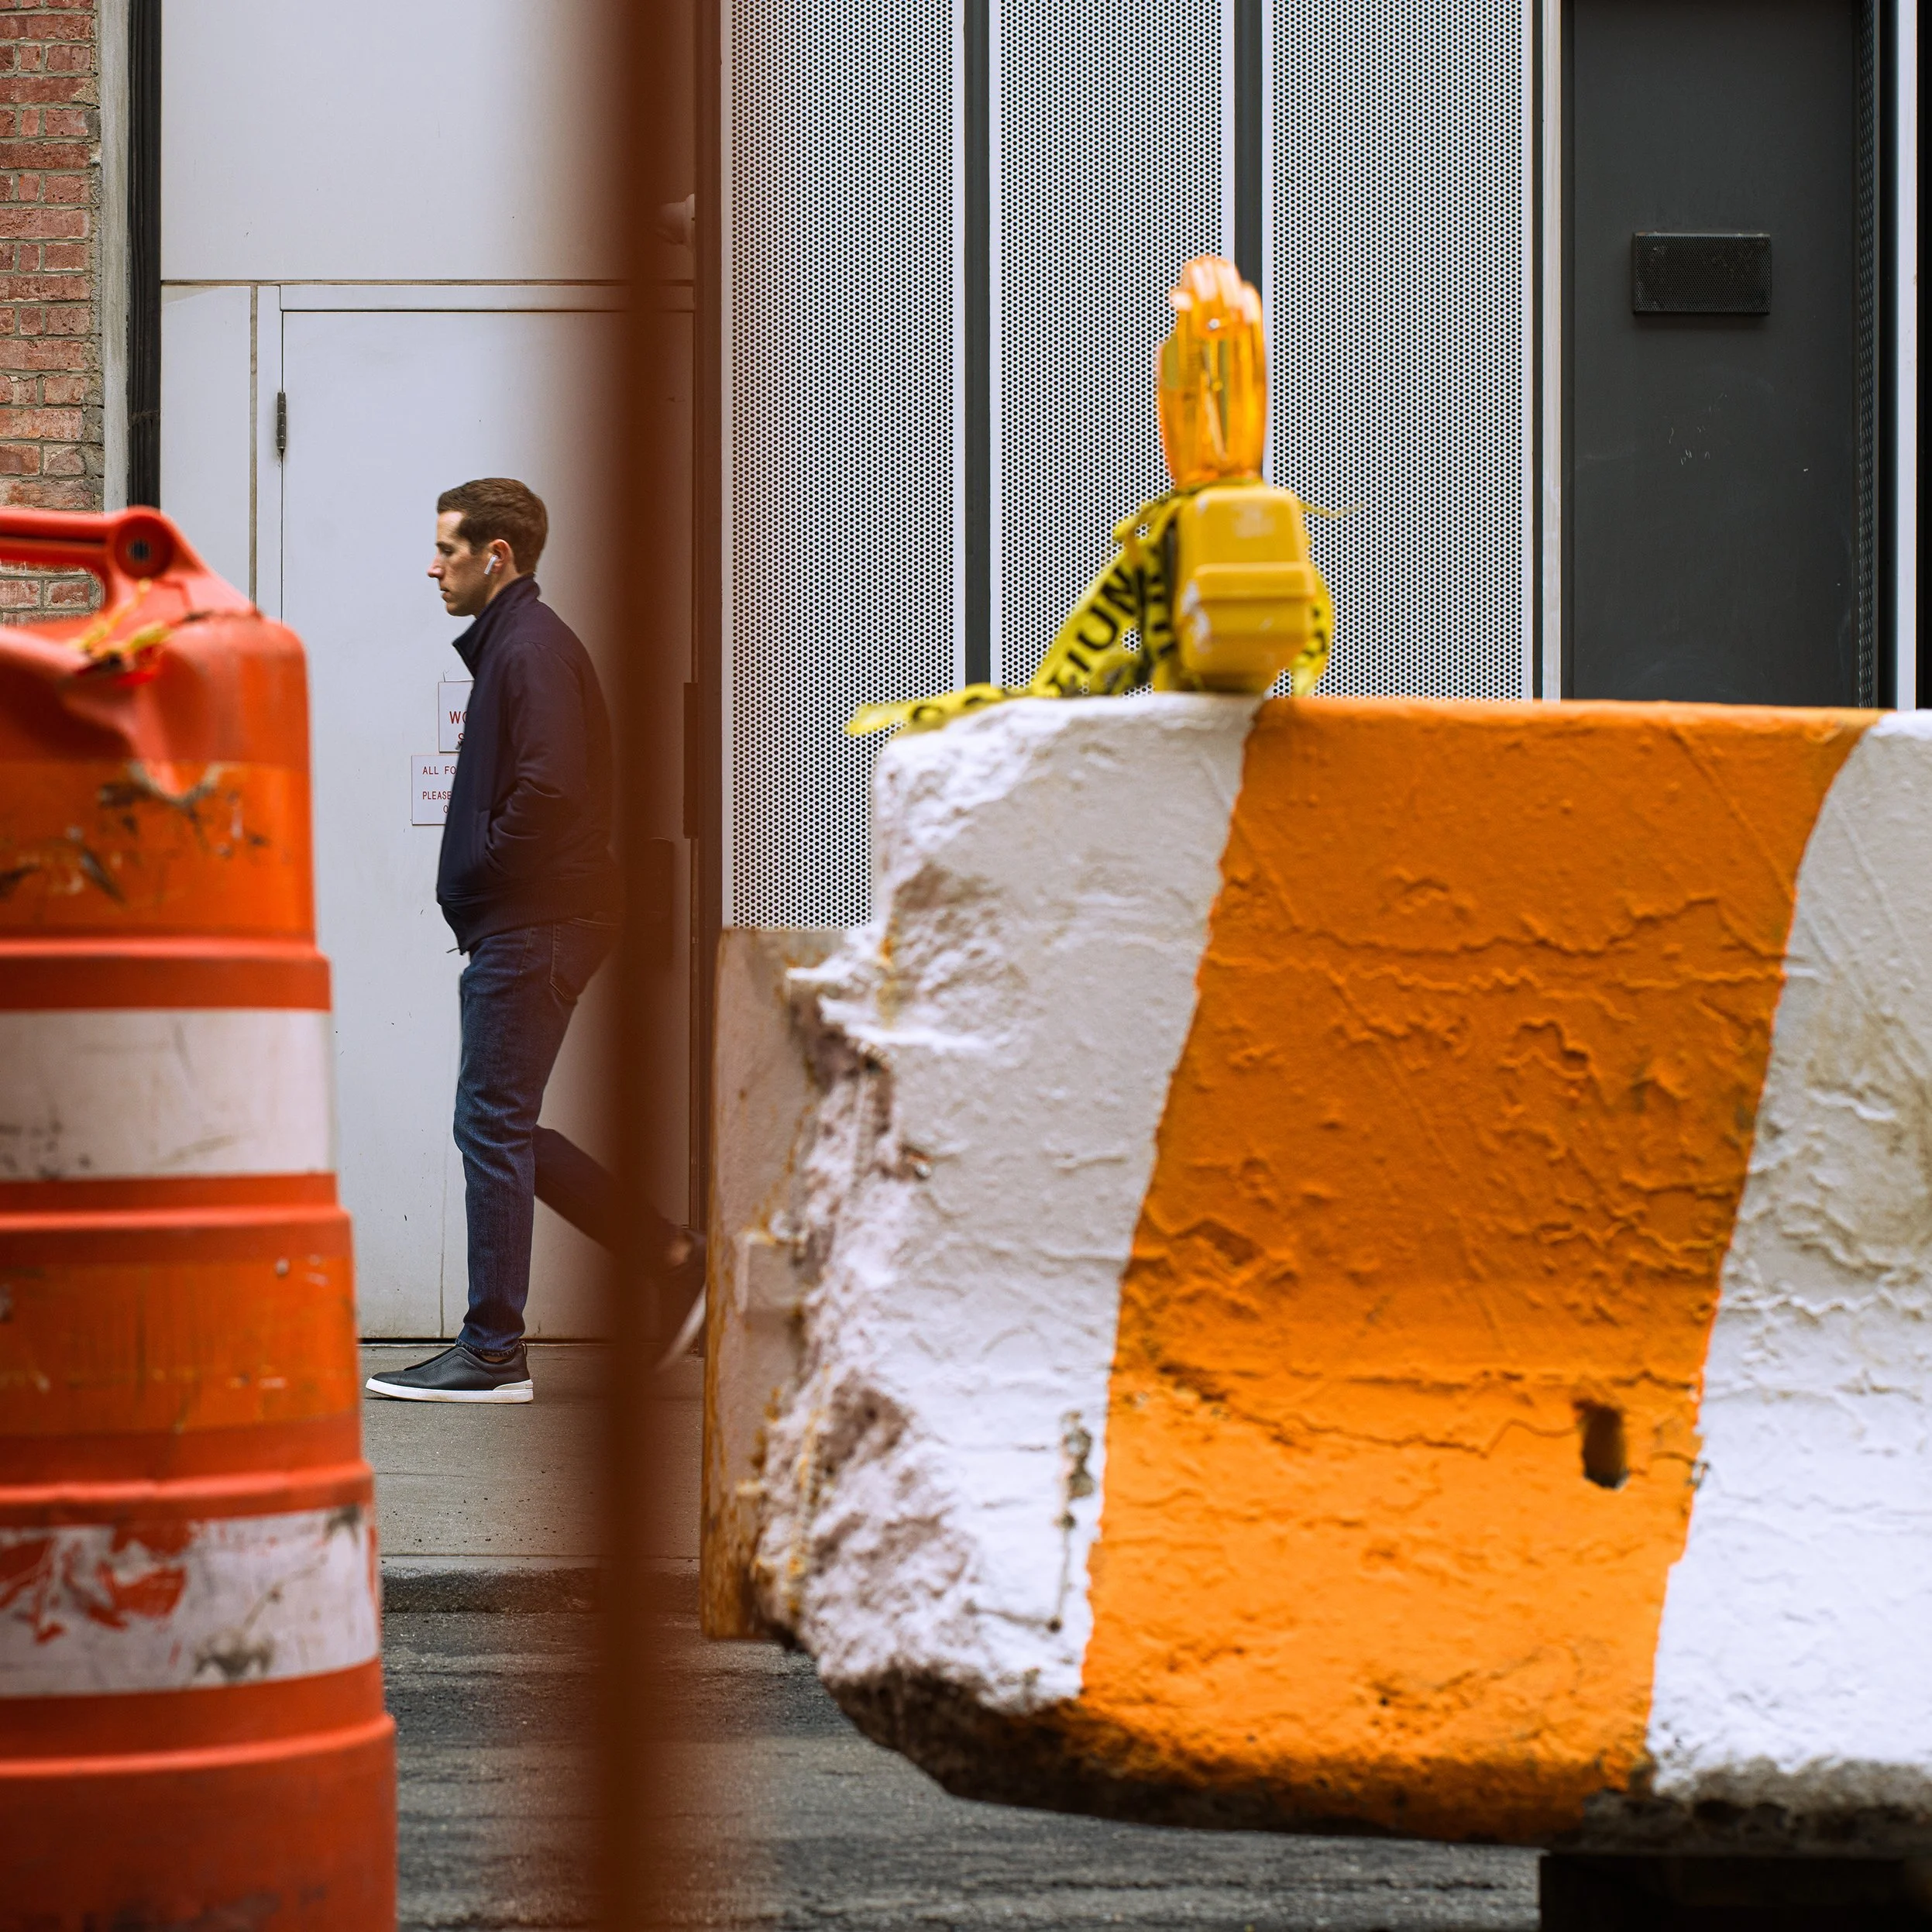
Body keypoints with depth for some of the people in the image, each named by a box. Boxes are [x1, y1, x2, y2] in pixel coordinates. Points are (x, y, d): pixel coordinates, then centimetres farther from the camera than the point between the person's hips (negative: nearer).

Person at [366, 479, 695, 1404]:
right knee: (500, 1128, 13)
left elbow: (550, 791, -24)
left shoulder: (532, 650, -13)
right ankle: (664, 1246, 17)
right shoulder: (511, 644, 19)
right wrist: (474, 886, 10)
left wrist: (474, 875, -13)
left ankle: (492, 1353, 0)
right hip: (520, 924, 11)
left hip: (528, 927, -11)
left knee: (492, 1127, -6)